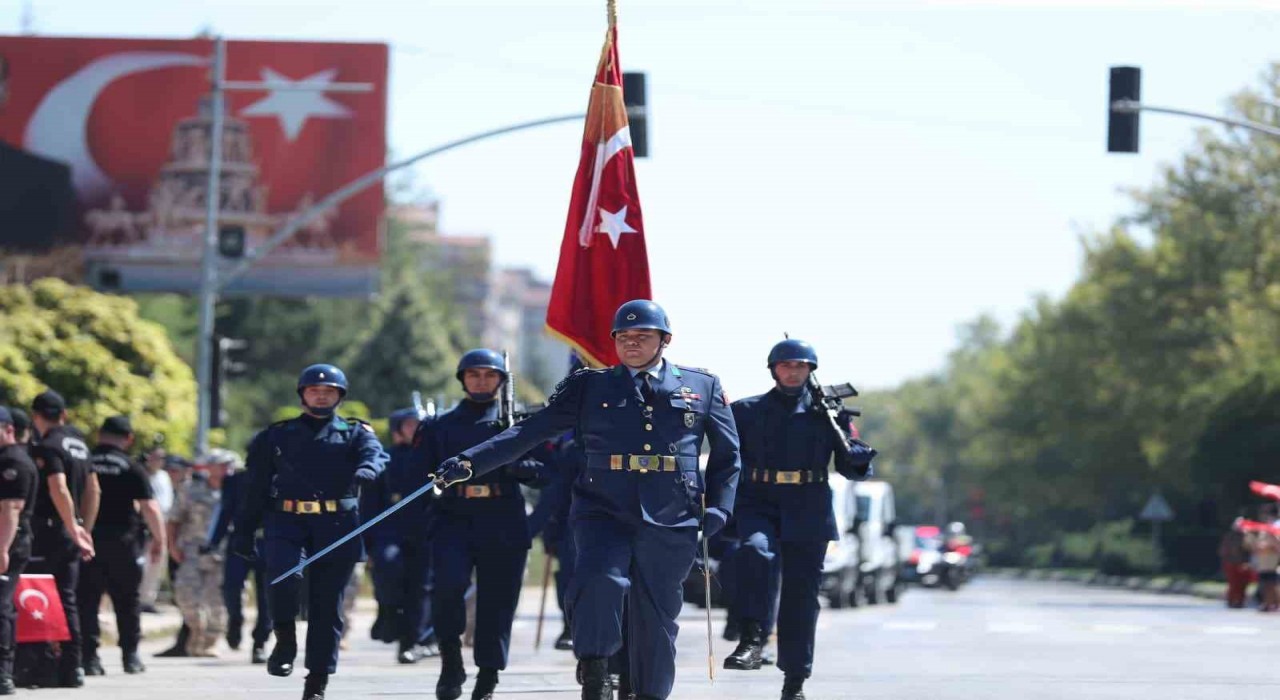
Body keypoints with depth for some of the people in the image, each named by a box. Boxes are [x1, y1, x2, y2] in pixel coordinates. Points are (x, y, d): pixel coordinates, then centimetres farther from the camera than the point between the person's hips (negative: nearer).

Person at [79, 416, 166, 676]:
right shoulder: (131, 468, -4)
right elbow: (150, 508, -7)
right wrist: (159, 540, 6)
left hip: (88, 539, 1)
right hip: (123, 542, -1)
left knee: (87, 600, 4)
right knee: (127, 601, 11)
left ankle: (89, 657, -3)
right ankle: (130, 656, 13)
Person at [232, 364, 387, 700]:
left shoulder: (355, 433, 13)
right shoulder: (277, 435, 17)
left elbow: (375, 453, -9)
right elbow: (257, 486, 16)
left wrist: (367, 469, -34)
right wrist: (244, 530, 9)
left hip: (336, 525, 0)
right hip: (286, 521, 0)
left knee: (327, 602, -1)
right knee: (284, 575, -28)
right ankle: (285, 640, -4)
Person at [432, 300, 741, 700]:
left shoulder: (703, 387, 11)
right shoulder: (589, 388, 9)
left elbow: (727, 455, 16)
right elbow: (529, 434, 4)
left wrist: (718, 509, 2)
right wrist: (468, 463, -6)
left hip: (671, 521, 1)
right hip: (604, 513, -1)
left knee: (656, 615, 4)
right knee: (599, 579, -27)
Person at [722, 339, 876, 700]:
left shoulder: (827, 412, 9)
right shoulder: (746, 411, 9)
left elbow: (849, 466, 7)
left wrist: (859, 457, -15)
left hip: (808, 512, 1)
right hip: (757, 505, -1)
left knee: (801, 595, 3)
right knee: (755, 550, -33)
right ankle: (752, 639, -31)